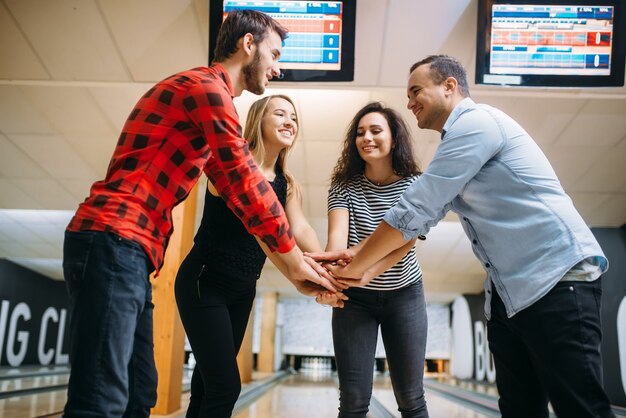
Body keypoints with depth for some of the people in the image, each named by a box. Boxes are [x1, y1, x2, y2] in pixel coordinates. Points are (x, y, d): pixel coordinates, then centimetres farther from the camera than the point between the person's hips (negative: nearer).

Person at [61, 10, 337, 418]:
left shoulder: (212, 97, 25)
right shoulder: (206, 86, -6)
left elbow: (235, 192, 21)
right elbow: (245, 183, -10)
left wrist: (294, 254, 14)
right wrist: (292, 258, -1)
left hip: (131, 253, 10)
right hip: (113, 242, -10)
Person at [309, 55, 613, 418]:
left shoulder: (476, 120, -10)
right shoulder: (456, 144, 21)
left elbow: (414, 209, -14)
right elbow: (419, 219, 18)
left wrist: (359, 264, -5)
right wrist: (362, 256, 8)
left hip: (557, 278, -10)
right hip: (508, 292, 10)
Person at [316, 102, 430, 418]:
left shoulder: (415, 184, -9)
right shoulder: (344, 185, -6)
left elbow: (405, 240, -23)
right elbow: (337, 235, -22)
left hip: (403, 295, 0)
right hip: (354, 298, 1)